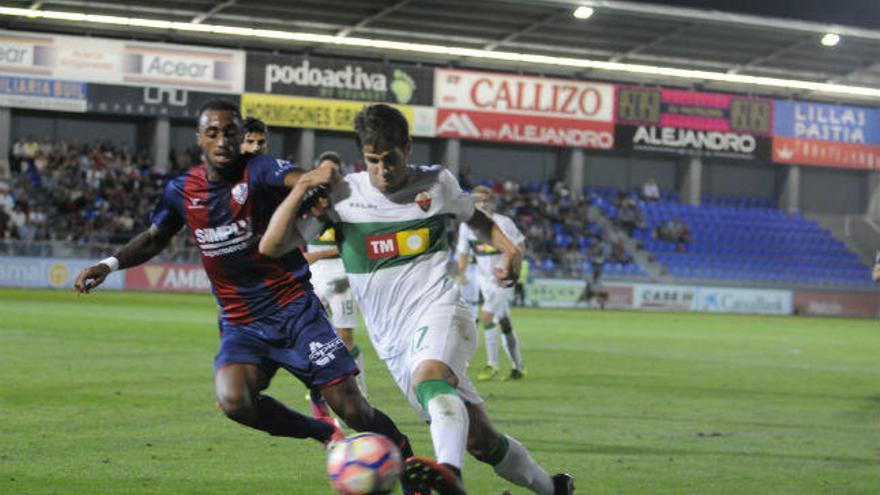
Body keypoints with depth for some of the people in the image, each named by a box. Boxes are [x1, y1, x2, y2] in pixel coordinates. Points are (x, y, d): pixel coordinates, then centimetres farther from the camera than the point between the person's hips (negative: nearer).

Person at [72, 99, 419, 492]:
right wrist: (110, 264, 8)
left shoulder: (257, 171, -10)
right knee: (234, 401, -26)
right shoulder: (182, 192, 4)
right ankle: (323, 433, -1)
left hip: (295, 310, -3)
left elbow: (300, 179, -31)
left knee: (352, 409, -10)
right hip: (241, 324, 3)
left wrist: (325, 170, -55)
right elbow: (153, 240, 22)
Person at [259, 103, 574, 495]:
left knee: (430, 379, -39)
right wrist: (301, 189, -11)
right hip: (392, 340, 3)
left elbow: (474, 217, 27)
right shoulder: (341, 194, 2)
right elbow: (271, 246, -2)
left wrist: (509, 248, 9)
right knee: (479, 439, 0)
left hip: (439, 312, -3)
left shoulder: (437, 183, 5)